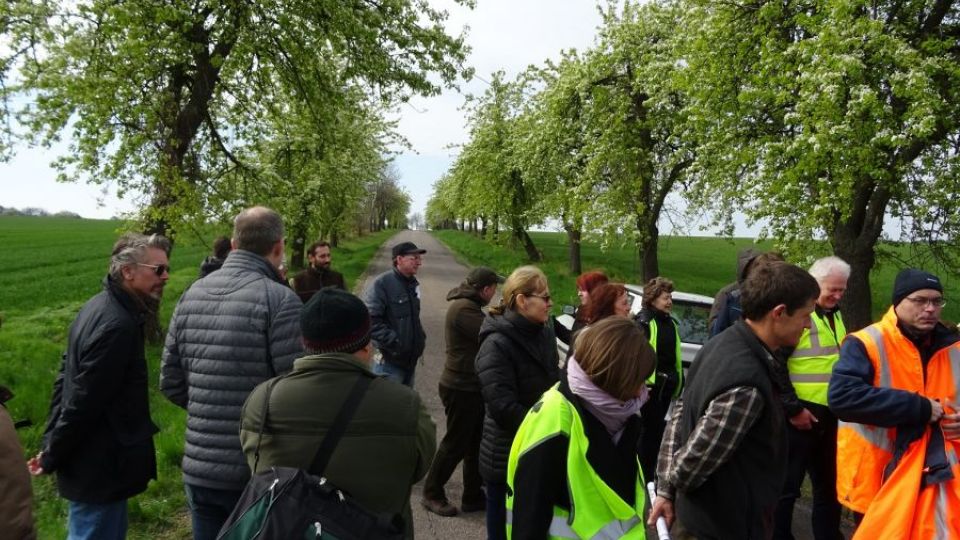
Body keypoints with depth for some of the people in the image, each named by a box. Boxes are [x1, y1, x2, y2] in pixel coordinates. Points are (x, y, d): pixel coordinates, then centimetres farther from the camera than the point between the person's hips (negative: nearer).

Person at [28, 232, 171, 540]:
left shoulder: (100, 307, 6)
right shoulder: (117, 325, -27)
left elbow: (66, 380, 12)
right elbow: (84, 402, -25)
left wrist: (52, 445, 13)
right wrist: (52, 458, -11)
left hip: (88, 463, 10)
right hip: (99, 469, -10)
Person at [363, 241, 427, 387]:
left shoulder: (413, 284, 10)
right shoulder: (381, 283, -17)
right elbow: (371, 320, -24)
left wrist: (421, 337, 10)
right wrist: (394, 342, -23)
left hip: (410, 358, 8)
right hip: (389, 361, -8)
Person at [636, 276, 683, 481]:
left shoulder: (670, 322, 14)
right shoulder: (643, 322, -13)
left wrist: (679, 380, 21)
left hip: (667, 384, 8)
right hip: (650, 384, -8)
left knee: (658, 425, 17)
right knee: (650, 427, -2)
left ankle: (651, 470, 30)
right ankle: (645, 473, 9)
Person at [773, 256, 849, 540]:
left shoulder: (835, 315, 13)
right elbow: (775, 364, -19)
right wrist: (793, 408, -18)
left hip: (829, 415, 8)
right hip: (801, 414, -8)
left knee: (828, 484, 18)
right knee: (787, 485, 1)